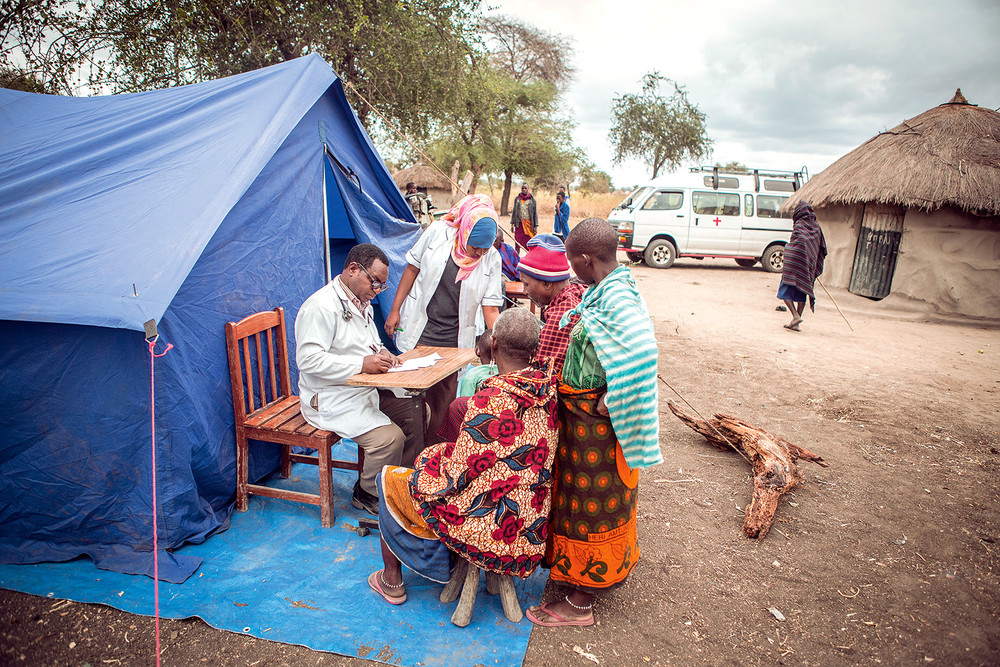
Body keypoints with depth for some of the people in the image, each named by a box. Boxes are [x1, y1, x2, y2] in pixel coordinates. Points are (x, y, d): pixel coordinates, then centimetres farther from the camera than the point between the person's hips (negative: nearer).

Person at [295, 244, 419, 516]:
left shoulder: (361, 304, 14)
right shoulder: (321, 306, -18)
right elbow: (308, 359, -25)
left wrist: (381, 353, 1)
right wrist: (361, 364, -29)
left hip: (366, 391, 10)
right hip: (332, 400, -9)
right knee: (390, 438, -24)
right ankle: (368, 495, 3)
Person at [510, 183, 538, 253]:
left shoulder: (532, 200, 3)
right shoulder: (517, 199, 8)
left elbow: (535, 213, 3)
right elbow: (514, 212, 12)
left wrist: (536, 226, -2)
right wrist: (512, 224, 7)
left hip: (529, 223, -2)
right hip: (519, 224, 2)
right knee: (518, 243, 0)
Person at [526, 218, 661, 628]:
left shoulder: (616, 298, -26)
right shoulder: (608, 289, 5)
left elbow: (641, 353, -42)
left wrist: (608, 400, -31)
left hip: (596, 422, -9)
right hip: (583, 415, 9)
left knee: (590, 504, 6)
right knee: (586, 499, 24)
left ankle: (579, 605, 26)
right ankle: (584, 575, 46)